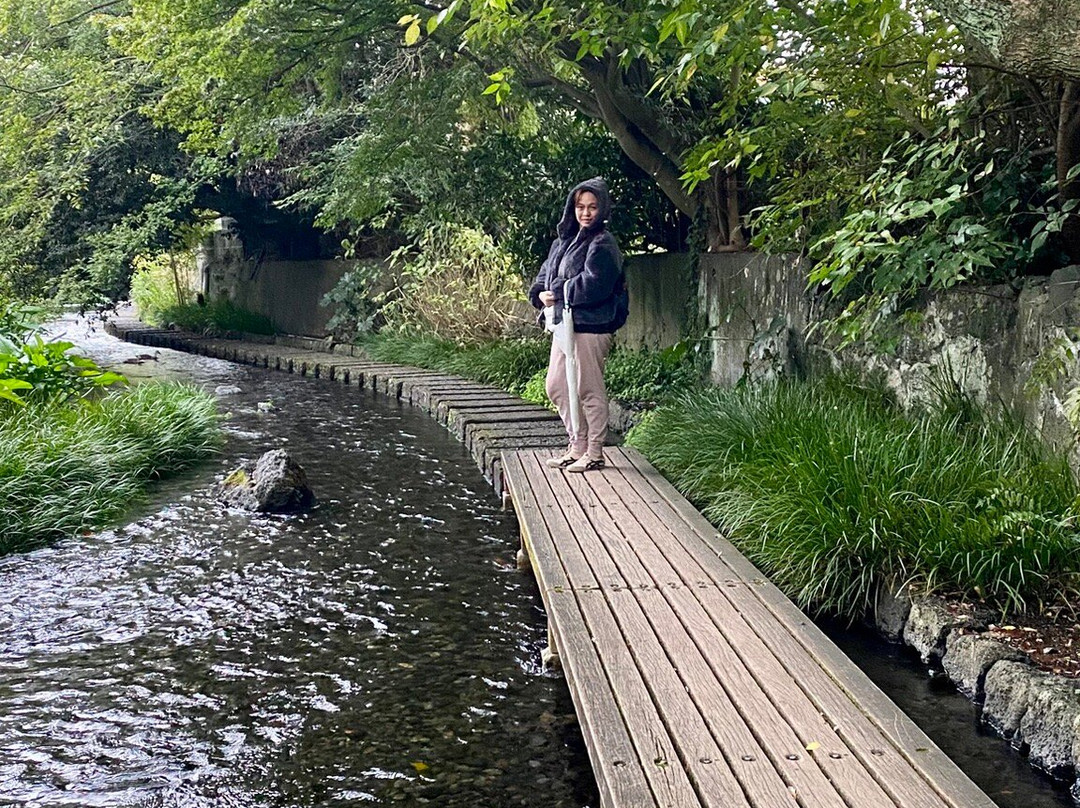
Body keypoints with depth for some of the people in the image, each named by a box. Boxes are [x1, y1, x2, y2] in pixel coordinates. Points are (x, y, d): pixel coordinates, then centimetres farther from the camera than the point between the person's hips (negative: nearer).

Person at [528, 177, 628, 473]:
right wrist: (541, 294, -2)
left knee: (589, 390, -2)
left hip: (590, 328, -9)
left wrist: (558, 290, -12)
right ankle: (577, 446, 25)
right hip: (564, 324, 9)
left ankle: (594, 453, 9)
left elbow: (593, 285, -23)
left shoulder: (602, 245, -11)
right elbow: (546, 273, 19)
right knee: (556, 387, 13)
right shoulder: (565, 240, 15)